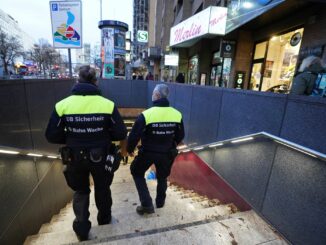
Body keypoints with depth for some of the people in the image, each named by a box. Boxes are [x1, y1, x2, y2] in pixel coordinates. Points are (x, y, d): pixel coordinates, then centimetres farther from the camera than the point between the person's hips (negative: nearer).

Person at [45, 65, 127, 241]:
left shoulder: (62, 105, -12)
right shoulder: (107, 104, -16)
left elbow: (52, 136, -6)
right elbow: (120, 134, -12)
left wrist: (72, 138, 10)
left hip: (75, 158, 1)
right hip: (100, 157, 0)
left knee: (80, 191, 26)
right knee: (102, 188, 25)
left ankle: (82, 229, 33)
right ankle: (104, 219, 48)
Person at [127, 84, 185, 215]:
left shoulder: (146, 114, -21)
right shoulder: (177, 114, -9)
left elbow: (134, 135, -17)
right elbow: (180, 136, 3)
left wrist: (129, 149, 3)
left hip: (148, 152, -3)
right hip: (167, 153, 4)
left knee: (137, 172, 21)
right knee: (162, 176, 27)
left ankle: (146, 204, 18)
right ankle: (160, 201, 44)